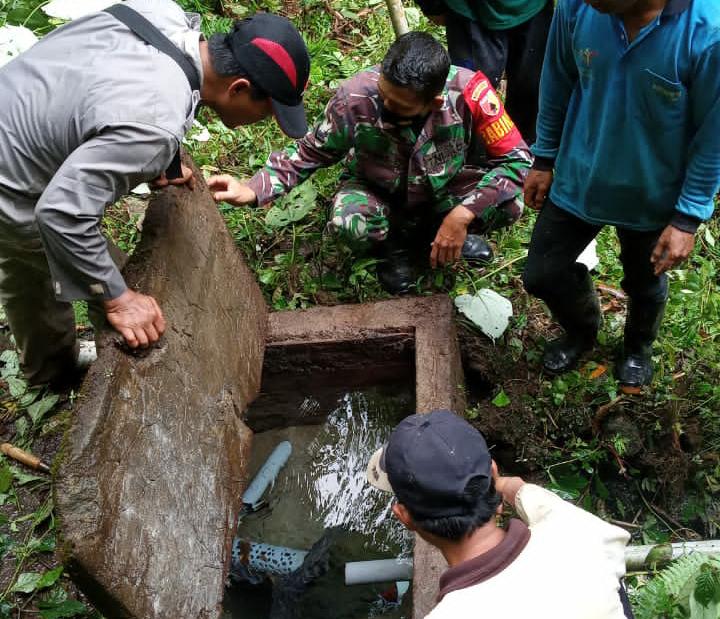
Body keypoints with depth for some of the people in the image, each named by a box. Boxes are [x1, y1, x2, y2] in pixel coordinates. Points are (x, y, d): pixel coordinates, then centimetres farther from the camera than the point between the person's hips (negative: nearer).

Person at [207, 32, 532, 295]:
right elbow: (311, 151, -13)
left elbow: (516, 159, -24)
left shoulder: (468, 90, -31)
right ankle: (394, 245, 2)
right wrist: (253, 190, -28)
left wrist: (462, 216, -36)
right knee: (347, 218, -35)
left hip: (443, 193, 1)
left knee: (509, 200, -27)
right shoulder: (356, 96, -30)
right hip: (381, 195, -1)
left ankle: (431, 234, 3)